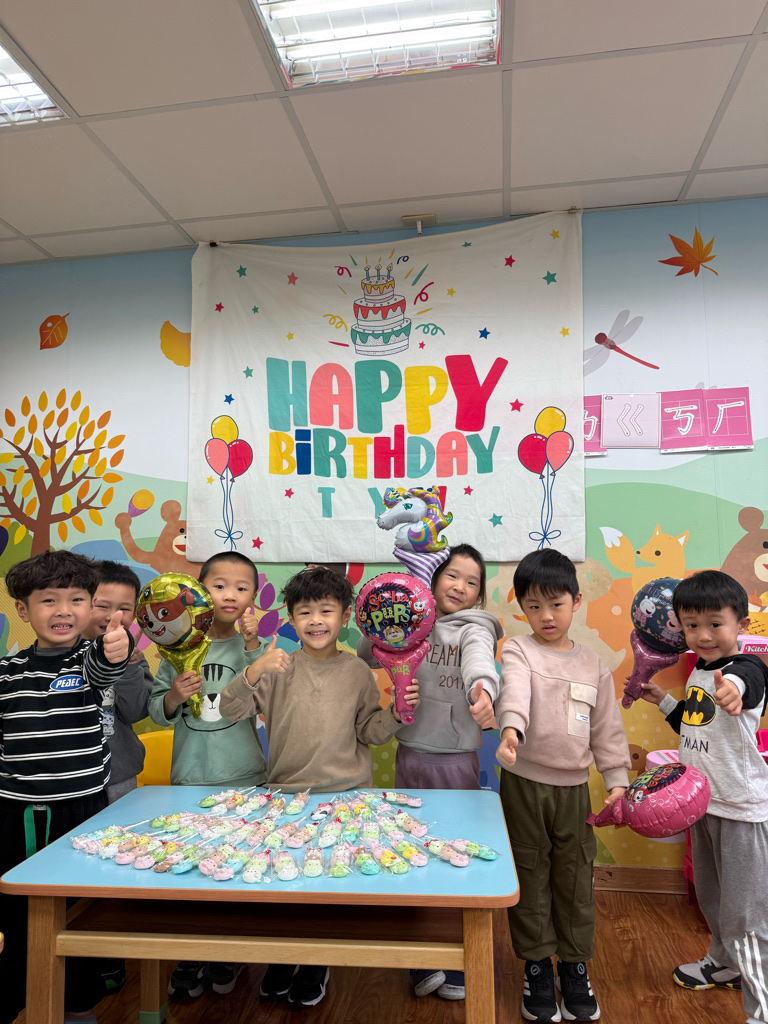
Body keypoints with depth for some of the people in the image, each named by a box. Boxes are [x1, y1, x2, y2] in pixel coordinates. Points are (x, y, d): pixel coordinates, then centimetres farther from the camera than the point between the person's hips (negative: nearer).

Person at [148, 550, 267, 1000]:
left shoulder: (252, 647, -3)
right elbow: (157, 713, 3)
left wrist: (252, 646, -23)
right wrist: (174, 696, -17)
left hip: (244, 778, -1)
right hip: (189, 776, 1)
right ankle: (189, 957, 33)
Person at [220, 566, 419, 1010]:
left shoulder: (357, 671, -2)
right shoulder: (280, 668, -4)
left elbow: (369, 731, 5)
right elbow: (231, 710, -9)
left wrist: (395, 714, -13)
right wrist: (254, 672, -25)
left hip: (346, 794, 0)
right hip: (287, 792, 0)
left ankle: (316, 966, 36)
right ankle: (281, 958, 38)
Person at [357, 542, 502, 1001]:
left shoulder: (475, 628, -7)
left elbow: (479, 657, -30)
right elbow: (367, 657, 9)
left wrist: (483, 685, -53)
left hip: (456, 761, -3)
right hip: (409, 755, 3)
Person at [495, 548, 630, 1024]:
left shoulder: (593, 664, 6)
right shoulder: (519, 650, -7)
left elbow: (607, 726, 11)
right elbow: (514, 692, -28)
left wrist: (617, 777, 8)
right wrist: (510, 730, -46)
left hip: (574, 787, 3)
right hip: (525, 783, -3)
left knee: (575, 877, 12)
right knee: (531, 876, 9)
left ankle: (575, 966, 32)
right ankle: (538, 968, 27)